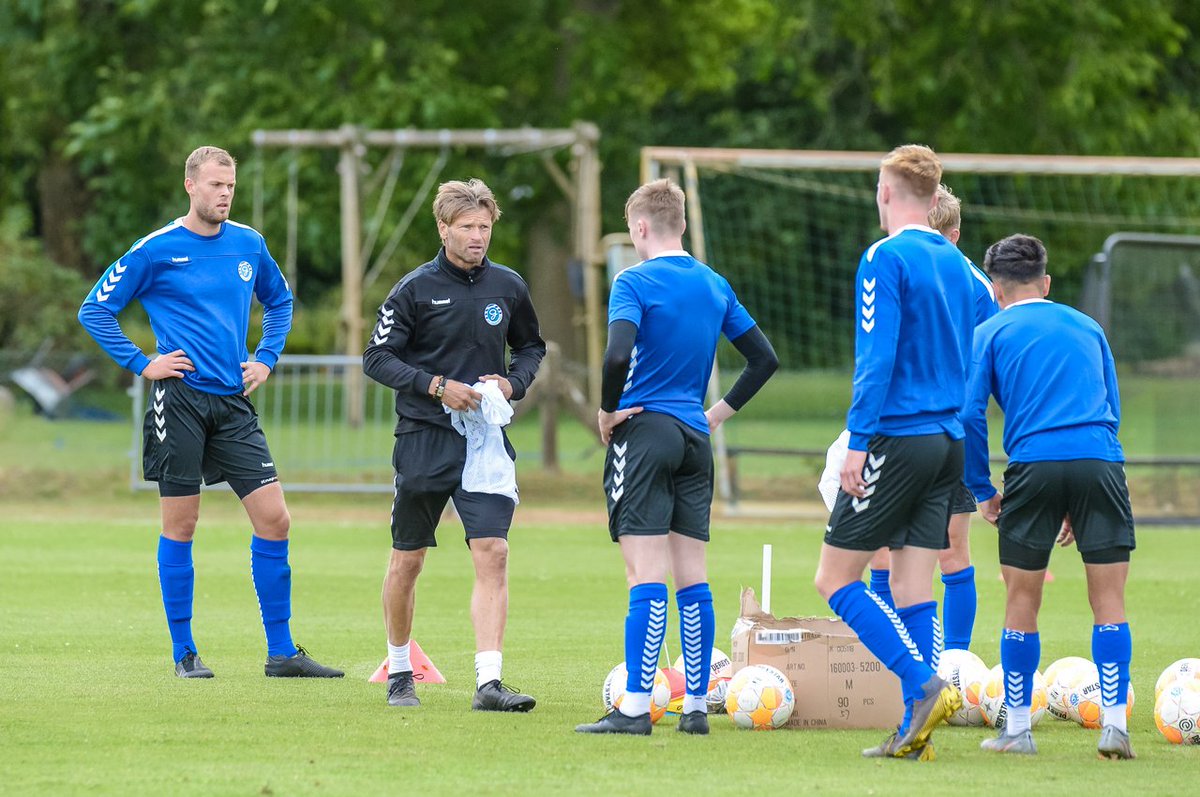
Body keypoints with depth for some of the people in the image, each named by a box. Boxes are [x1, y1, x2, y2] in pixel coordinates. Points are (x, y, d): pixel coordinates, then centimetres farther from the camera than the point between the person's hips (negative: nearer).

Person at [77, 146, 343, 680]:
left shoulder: (248, 245, 9)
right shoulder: (156, 251, -4)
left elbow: (279, 300, 28)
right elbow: (95, 310, 0)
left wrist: (267, 358, 15)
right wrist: (141, 364, -5)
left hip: (233, 402, 4)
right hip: (180, 399, -4)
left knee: (274, 519, -3)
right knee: (180, 525, 0)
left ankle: (281, 652, 3)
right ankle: (183, 652, 10)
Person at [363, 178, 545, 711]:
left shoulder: (508, 287, 6)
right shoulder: (415, 289, -4)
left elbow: (531, 347, 21)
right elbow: (377, 358, -5)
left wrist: (513, 382, 1)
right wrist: (437, 386, -15)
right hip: (422, 440, -2)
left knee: (492, 553, -13)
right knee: (407, 561, 7)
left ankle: (488, 682, -18)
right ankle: (399, 672, 27)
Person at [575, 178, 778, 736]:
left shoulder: (635, 283, -9)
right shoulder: (715, 286, 11)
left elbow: (618, 356, -24)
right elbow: (764, 359, 15)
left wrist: (608, 411, -9)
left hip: (643, 433, -6)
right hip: (695, 440, 6)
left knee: (646, 578, -10)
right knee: (692, 579, 9)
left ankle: (635, 707, -13)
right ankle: (695, 706, 10)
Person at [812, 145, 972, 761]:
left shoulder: (885, 259, -9)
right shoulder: (956, 264, 13)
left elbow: (876, 357, -17)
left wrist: (858, 442, -17)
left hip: (897, 436, -7)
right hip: (948, 441, 7)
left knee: (835, 577, -3)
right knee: (913, 582, 8)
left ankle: (924, 685, -16)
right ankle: (916, 727, 2)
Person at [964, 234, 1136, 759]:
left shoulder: (992, 333, 12)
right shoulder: (1087, 328, 22)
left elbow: (970, 413, 1)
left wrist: (983, 490, 9)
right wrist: (1078, 506, 27)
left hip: (1033, 465, -2)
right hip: (1100, 461, 2)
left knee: (1022, 599, 9)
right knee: (1108, 600, 3)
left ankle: (1017, 729, 13)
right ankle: (1114, 725, -7)